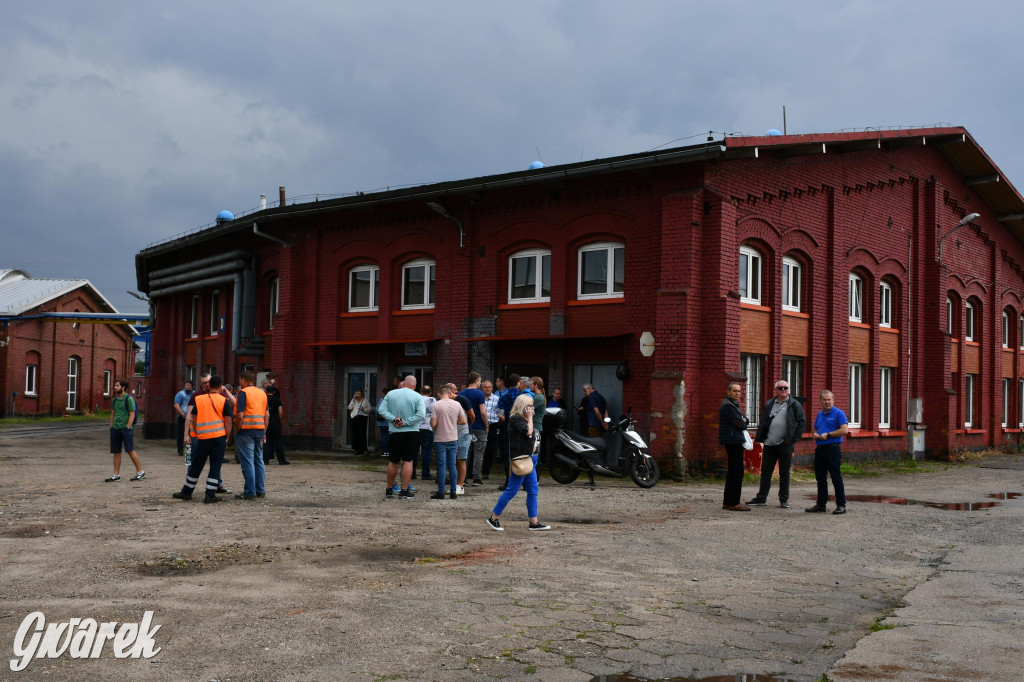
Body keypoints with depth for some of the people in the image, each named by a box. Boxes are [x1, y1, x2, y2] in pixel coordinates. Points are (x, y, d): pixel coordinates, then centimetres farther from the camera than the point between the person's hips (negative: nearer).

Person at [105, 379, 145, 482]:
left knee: (130, 450, -7)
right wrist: (111, 427, 12)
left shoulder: (129, 399, -6)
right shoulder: (115, 400, 15)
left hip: (126, 428, -7)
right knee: (116, 452, 8)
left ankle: (140, 472, 1)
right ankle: (116, 475, 13)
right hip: (115, 429, 7)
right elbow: (112, 414, 20)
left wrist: (127, 428, -15)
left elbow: (132, 415, -10)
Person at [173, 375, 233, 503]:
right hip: (219, 437, -2)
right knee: (215, 467, 3)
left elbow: (194, 420, 10)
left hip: (203, 438, 2)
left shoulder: (198, 400, 7)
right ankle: (210, 495, 1)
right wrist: (226, 438, 4)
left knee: (196, 466, 12)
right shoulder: (224, 401, -2)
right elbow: (228, 422, -4)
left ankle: (186, 492, 22)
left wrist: (196, 435, 18)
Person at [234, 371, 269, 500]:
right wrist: (264, 432, 16)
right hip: (259, 431, 7)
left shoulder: (243, 393, -8)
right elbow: (267, 415, 12)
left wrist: (237, 430, -6)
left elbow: (240, 416, -16)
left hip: (246, 431, -7)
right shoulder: (262, 393, 13)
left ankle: (250, 492, -3)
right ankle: (261, 490, 15)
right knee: (259, 460, 12)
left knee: (247, 462, -4)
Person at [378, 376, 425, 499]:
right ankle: (404, 491, -1)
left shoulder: (391, 394, 2)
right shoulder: (417, 397, -4)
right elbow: (421, 414, -16)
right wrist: (405, 422, -14)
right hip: (412, 433, -2)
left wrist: (394, 419, -11)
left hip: (395, 432, 2)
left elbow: (381, 410, -4)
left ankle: (389, 490, 21)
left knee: (393, 462, 12)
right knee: (408, 461, 1)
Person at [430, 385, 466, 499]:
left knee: (441, 466, 1)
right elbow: (463, 421, 2)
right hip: (453, 439, 3)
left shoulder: (436, 405, -11)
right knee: (452, 465, 8)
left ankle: (441, 492, 3)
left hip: (440, 439, -3)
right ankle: (453, 492, 10)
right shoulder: (457, 404, -1)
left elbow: (433, 424, -14)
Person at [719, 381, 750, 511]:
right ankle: (734, 503, -9)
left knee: (732, 472, 13)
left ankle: (727, 502, 19)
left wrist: (743, 421, -2)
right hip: (733, 441, -11)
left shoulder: (733, 404, 21)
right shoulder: (728, 405, -13)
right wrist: (743, 423, 3)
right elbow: (740, 424, -19)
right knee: (738, 472, -10)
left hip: (734, 441, 11)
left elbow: (745, 421, 20)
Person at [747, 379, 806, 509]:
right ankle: (761, 498, 13)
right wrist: (760, 438, 7)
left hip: (785, 444, -4)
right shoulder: (769, 404, 14)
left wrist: (795, 438, -8)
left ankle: (784, 499, 14)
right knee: (765, 471, 6)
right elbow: (763, 422, 17)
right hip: (769, 444, 4)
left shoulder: (795, 405, 1)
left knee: (784, 473, 5)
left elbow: (802, 421, -1)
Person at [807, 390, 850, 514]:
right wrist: (815, 434, 5)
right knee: (820, 478, 10)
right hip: (820, 449, 7)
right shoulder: (820, 415, 18)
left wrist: (828, 435, -14)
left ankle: (841, 505, 1)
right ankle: (821, 504, 17)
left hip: (833, 449, -7)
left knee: (836, 478, -5)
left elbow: (845, 430, -14)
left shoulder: (838, 413, -4)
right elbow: (815, 429, 29)